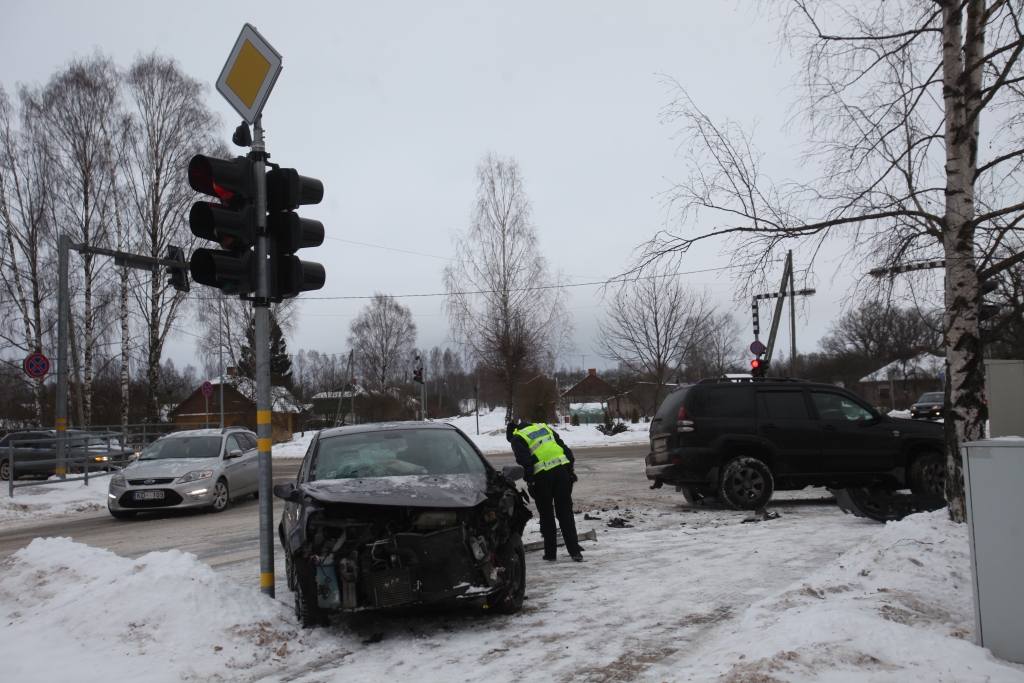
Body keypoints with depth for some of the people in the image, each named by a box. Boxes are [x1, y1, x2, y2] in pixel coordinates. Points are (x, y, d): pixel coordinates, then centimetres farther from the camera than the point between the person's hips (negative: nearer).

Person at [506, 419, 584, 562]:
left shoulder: (517, 439, 8)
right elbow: (565, 448, 19)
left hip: (542, 475, -4)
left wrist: (530, 482, -6)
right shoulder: (543, 427, 24)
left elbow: (524, 461, -8)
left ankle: (550, 553, 12)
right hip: (562, 469, 4)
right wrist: (571, 469, 18)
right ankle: (574, 551, 3)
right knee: (565, 512, 8)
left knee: (546, 515, 8)